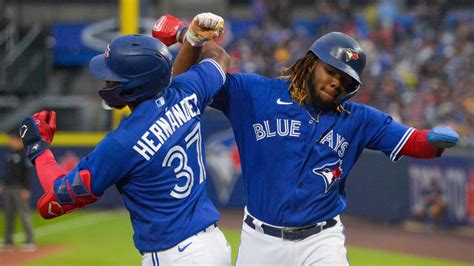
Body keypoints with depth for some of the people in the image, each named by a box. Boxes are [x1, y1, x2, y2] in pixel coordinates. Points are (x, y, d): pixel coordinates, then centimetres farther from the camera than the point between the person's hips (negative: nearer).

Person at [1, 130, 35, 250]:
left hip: (19, 188, -8)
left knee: (24, 214, -8)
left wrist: (26, 189, -18)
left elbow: (28, 172, -13)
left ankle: (30, 241, -5)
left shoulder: (25, 153, -10)